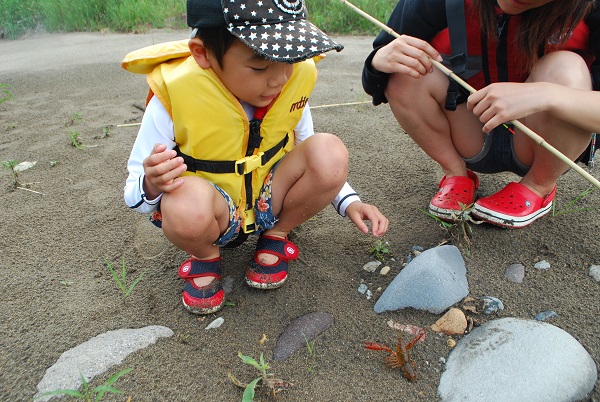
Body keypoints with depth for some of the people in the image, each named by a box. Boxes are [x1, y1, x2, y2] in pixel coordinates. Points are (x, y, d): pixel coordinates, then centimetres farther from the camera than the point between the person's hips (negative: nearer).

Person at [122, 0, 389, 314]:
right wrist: (152, 185, -38)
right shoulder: (174, 95, -22)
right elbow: (134, 194, -12)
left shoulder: (296, 77, -11)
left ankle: (276, 236, 1)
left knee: (330, 152, -23)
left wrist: (348, 202, -8)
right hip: (210, 216, -3)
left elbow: (306, 154, 5)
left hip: (268, 202, 3)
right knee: (188, 201, -38)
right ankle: (206, 257, -1)